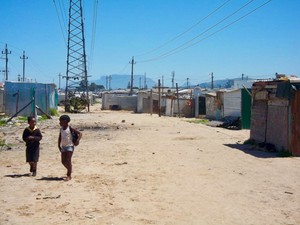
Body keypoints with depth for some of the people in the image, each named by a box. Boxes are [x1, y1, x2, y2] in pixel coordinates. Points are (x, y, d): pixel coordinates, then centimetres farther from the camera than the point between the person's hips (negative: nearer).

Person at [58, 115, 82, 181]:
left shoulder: (70, 129, -12)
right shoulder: (61, 129, 7)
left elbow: (80, 133, -14)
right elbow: (60, 138, 17)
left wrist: (77, 140, -26)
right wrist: (59, 145, 10)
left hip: (70, 146, -7)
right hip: (63, 147, 7)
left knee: (68, 160, -9)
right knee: (63, 161, 8)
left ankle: (69, 176, -3)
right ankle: (70, 170, 33)